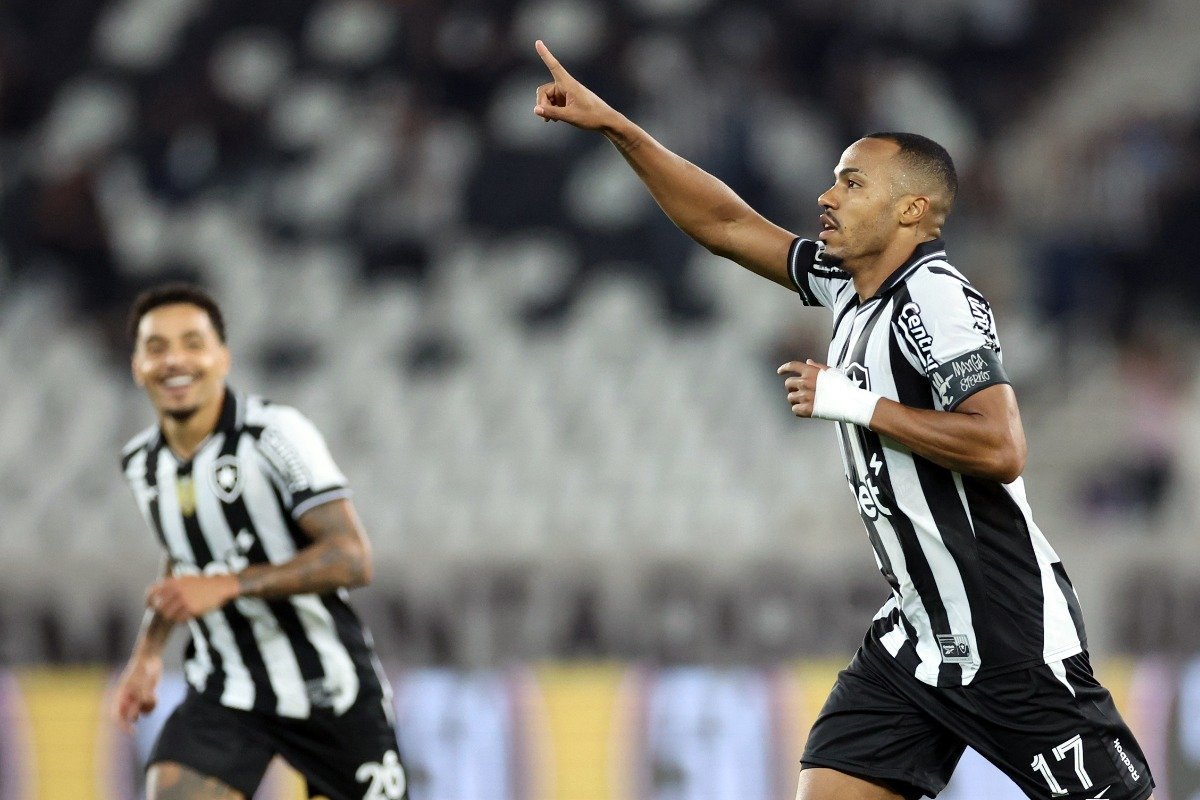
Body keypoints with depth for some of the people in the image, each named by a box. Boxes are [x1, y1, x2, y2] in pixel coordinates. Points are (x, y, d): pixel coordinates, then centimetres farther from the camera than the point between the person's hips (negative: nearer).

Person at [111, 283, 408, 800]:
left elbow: (352, 558, -23)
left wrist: (228, 585, -31)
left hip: (327, 692, -4)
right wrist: (147, 653, 12)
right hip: (225, 696, 4)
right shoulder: (141, 463, 3)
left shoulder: (276, 436, -17)